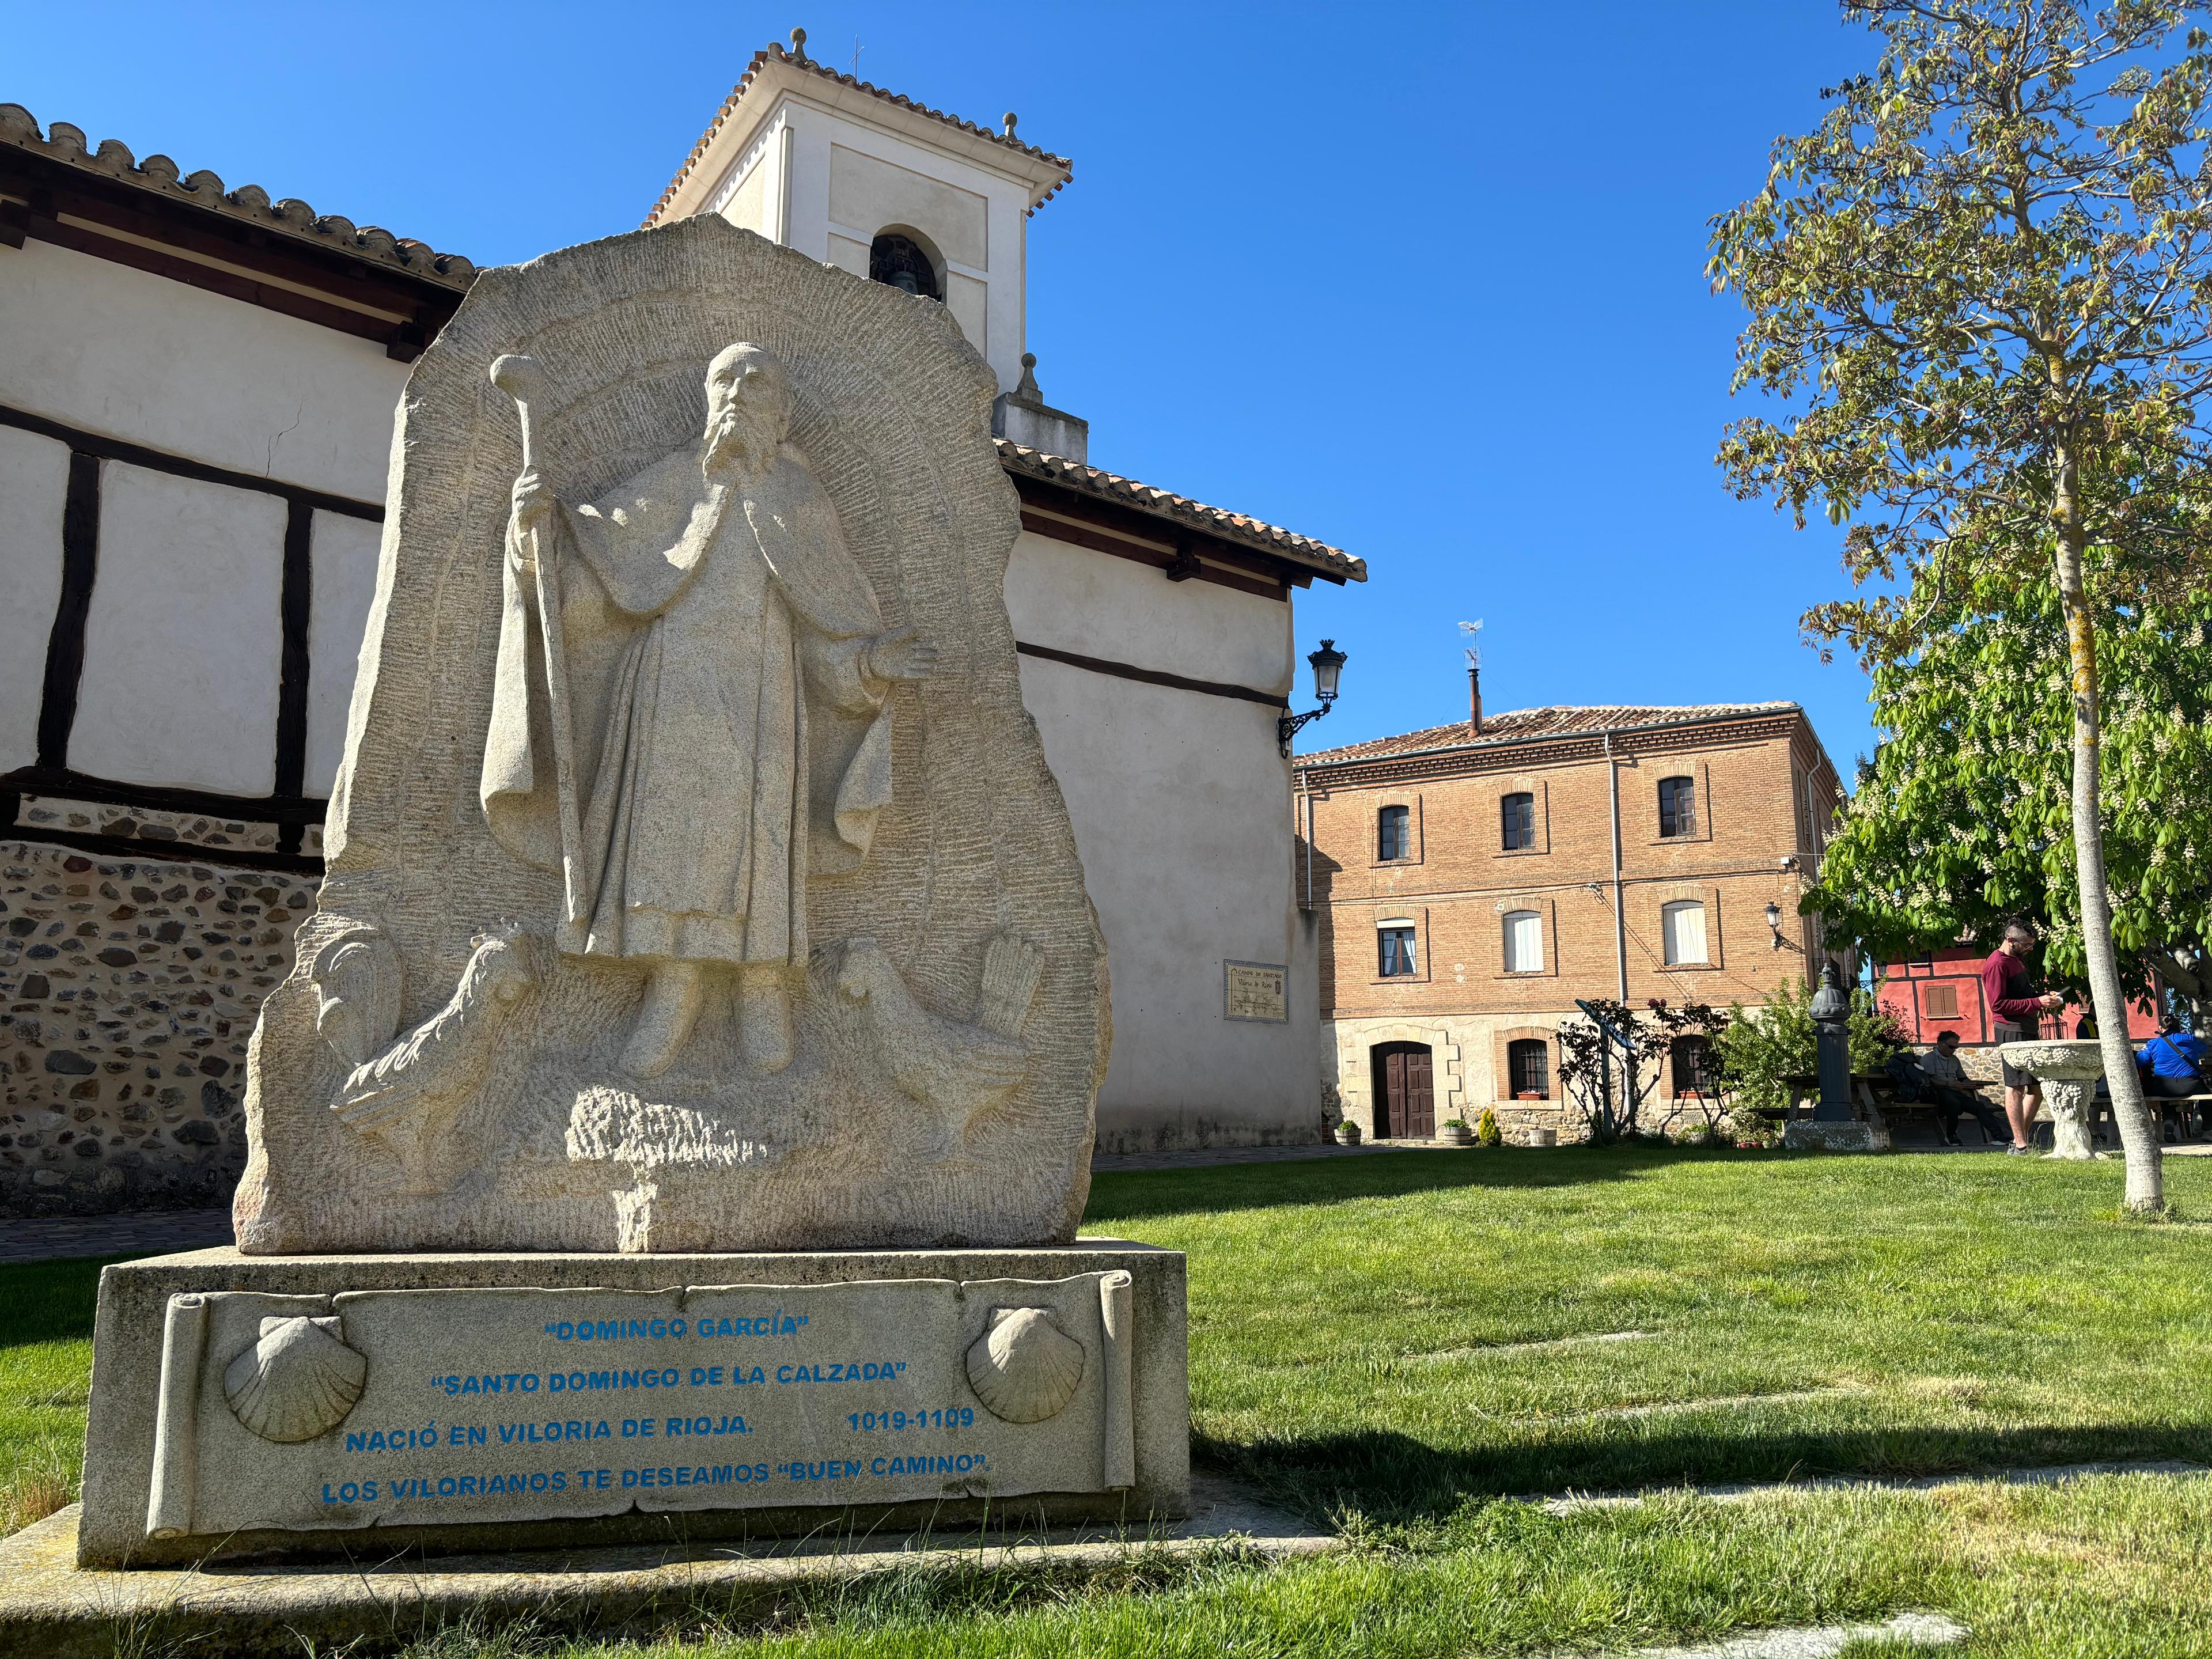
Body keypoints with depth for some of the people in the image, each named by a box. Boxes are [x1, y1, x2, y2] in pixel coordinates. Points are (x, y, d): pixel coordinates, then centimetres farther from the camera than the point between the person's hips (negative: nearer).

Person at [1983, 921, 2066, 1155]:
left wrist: (2045, 997, 10)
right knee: (2016, 1087, -6)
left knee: (2039, 1085, 11)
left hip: (2029, 1030, 10)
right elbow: (1998, 1005, -19)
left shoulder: (2017, 960, 19)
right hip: (2012, 1031, -10)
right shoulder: (1997, 965, -13)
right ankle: (2021, 1146, -4)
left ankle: (2021, 1139, 18)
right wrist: (2037, 1002, -20)